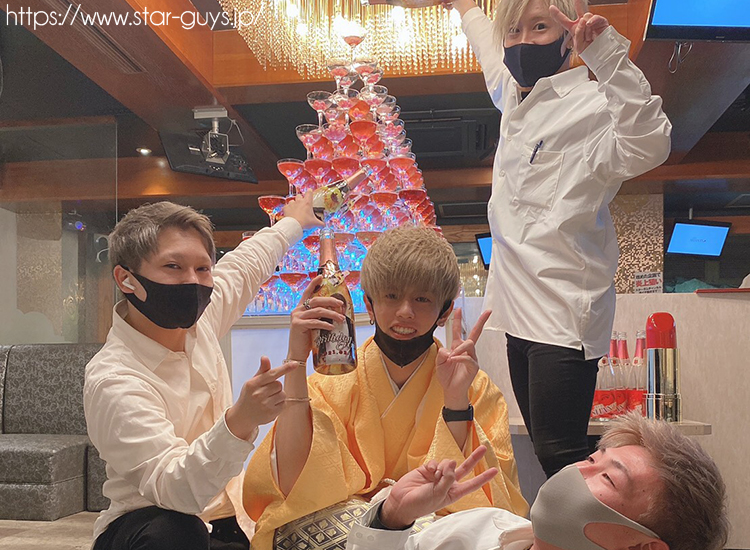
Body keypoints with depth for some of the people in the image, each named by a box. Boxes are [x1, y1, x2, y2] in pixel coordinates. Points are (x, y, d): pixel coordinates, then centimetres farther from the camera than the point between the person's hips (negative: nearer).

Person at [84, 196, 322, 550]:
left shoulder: (197, 320, -4)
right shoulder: (112, 382, -24)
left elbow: (245, 264, 17)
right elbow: (176, 490, -33)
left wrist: (293, 222, 33)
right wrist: (239, 422, -49)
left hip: (229, 521, 6)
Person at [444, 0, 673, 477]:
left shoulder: (591, 105, -10)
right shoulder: (516, 97, 14)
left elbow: (648, 146, -33)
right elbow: (486, 44, 36)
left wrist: (607, 53, -36)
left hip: (562, 317, -8)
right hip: (522, 311, 8)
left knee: (560, 456, -10)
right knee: (547, 451, 13)